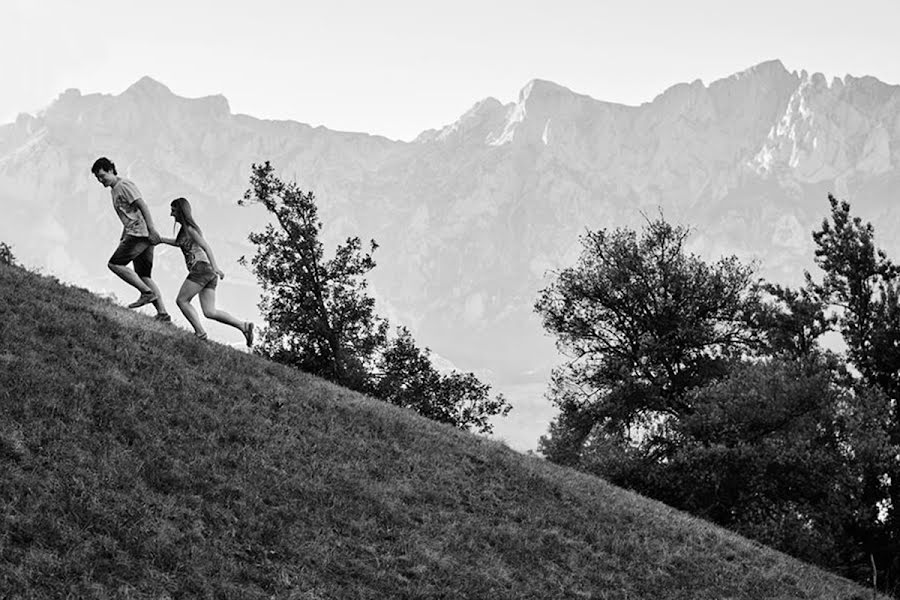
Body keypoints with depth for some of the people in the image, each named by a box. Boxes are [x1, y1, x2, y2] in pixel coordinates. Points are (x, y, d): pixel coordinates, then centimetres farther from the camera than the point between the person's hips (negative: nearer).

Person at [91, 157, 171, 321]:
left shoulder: (124, 185, -7)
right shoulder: (114, 190, 23)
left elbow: (142, 206, -16)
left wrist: (151, 230, -23)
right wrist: (123, 237, 24)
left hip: (140, 232, -10)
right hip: (135, 234, 10)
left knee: (114, 264, -12)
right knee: (144, 276, 6)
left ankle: (147, 292, -11)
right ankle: (162, 313, 1)